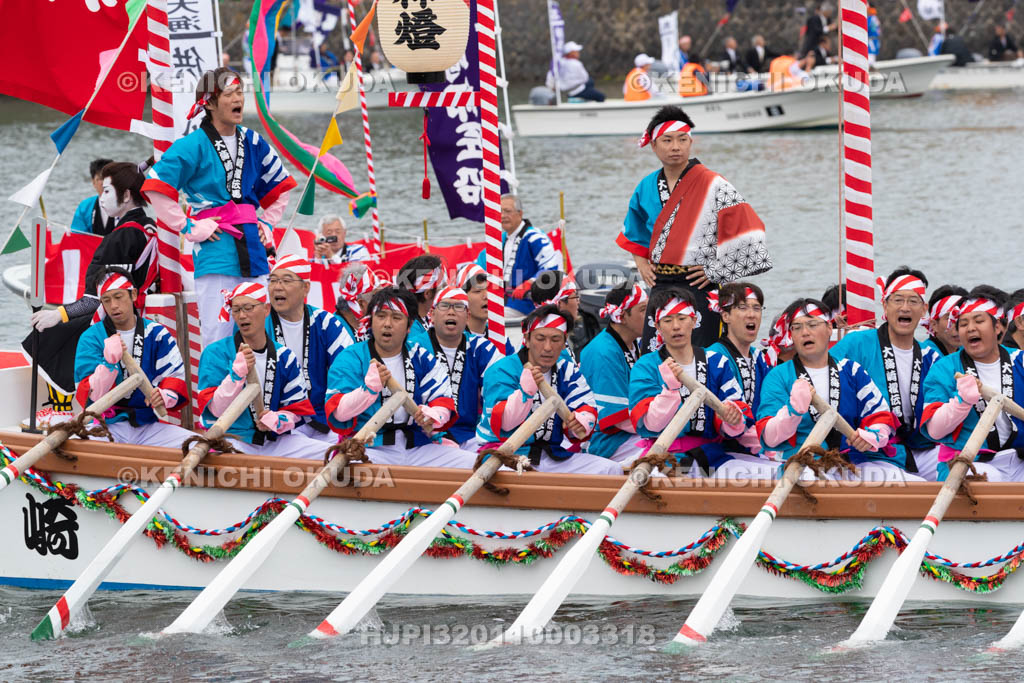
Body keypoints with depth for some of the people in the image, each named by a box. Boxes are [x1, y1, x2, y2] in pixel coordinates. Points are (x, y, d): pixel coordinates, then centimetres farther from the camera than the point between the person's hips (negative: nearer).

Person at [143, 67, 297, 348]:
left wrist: (267, 223, 16)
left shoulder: (252, 142, 13)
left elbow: (281, 186, 29)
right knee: (217, 337, -9)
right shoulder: (194, 146, -6)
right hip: (215, 251, -6)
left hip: (252, 249, 6)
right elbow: (156, 187, -9)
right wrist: (188, 228, -8)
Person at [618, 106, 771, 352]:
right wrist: (641, 262, 16)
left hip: (698, 287, -6)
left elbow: (744, 229, -14)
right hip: (659, 287, 6)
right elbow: (634, 230, 31)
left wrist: (716, 271, -11)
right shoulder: (647, 187, 11)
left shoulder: (712, 186, -8)